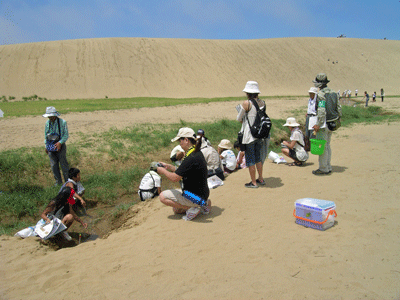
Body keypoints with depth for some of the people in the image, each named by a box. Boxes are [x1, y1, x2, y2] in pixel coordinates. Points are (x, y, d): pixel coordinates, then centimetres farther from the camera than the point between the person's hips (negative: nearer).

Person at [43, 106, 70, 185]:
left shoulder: (62, 122, -12)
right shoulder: (47, 123, 3)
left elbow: (66, 135, -10)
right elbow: (46, 135, 14)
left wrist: (60, 142, -24)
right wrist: (46, 146, 14)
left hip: (60, 146, -4)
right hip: (50, 147, 4)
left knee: (63, 164, 1)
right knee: (54, 165, 7)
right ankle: (58, 181, 20)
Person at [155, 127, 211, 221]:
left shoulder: (191, 158, -27)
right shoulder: (197, 153, 5)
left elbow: (175, 178, -24)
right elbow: (181, 171, 16)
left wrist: (163, 171, -7)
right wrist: (168, 166, 10)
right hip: (201, 193, 10)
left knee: (163, 197, -5)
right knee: (176, 209, 26)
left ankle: (192, 208, -6)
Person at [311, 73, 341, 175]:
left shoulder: (321, 94, -16)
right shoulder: (334, 93, 10)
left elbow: (322, 111, -24)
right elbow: (339, 109, 13)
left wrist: (318, 124, -22)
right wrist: (337, 119, 22)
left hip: (323, 124, -9)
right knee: (327, 145, 17)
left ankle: (323, 169, 5)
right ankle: (328, 167, 24)